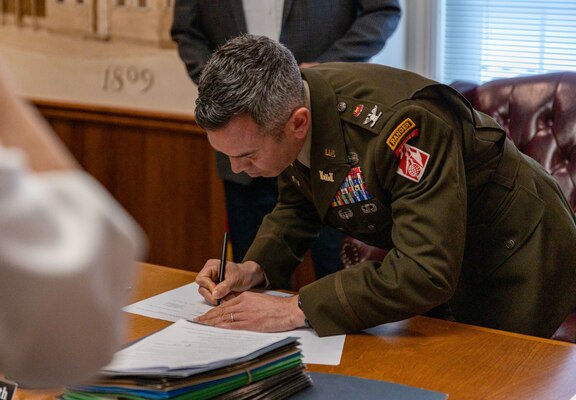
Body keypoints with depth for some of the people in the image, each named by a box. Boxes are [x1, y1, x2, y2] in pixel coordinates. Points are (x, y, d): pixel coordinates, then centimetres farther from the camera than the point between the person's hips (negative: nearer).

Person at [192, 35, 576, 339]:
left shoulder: (403, 124, -39)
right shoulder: (285, 107, -14)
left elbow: (425, 274, -43)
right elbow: (297, 205, 4)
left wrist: (295, 310, -41)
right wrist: (255, 268, -16)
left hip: (511, 255, -7)